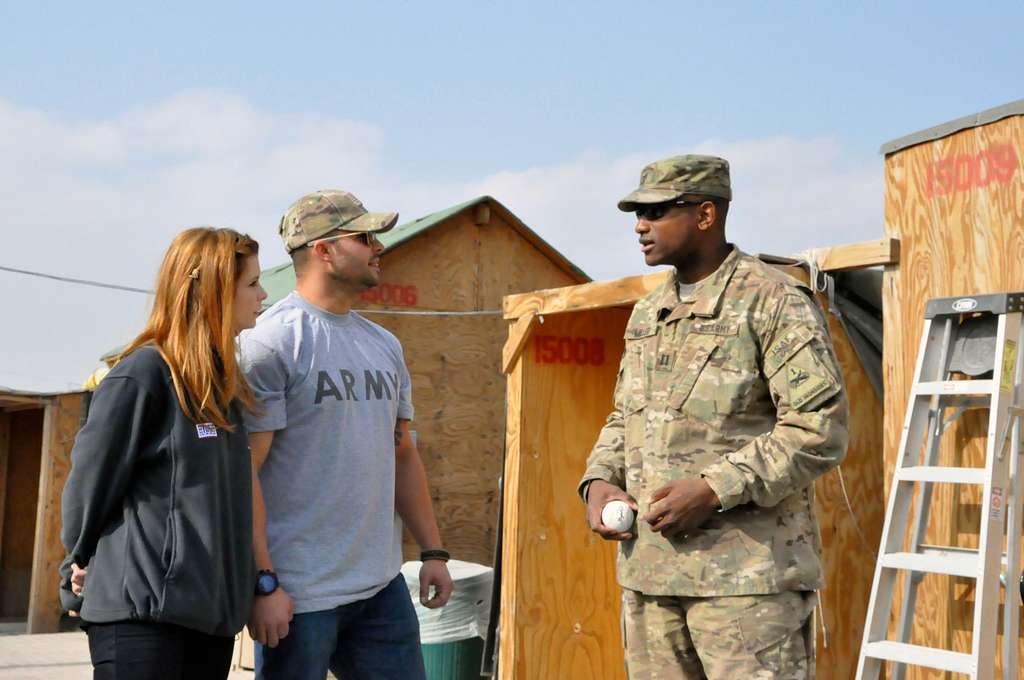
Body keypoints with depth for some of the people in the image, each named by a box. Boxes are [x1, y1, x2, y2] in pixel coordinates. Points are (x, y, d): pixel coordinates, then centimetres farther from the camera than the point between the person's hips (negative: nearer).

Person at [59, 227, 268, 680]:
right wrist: (80, 574, 3)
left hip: (213, 612, 8)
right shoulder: (142, 375, -10)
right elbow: (90, 484, -6)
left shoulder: (223, 381, 14)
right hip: (142, 611, -7)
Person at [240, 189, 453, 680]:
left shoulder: (384, 346, 13)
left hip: (382, 586, 7)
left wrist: (433, 550, 14)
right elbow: (244, 470, -14)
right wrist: (263, 583, -18)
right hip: (299, 593, -7)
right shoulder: (271, 341, -10)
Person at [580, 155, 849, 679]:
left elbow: (821, 429, -14)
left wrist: (713, 489, -19)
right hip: (648, 571, 7)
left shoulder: (775, 302, -7)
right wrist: (599, 481, 6)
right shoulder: (647, 314, 17)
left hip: (747, 575, -7)